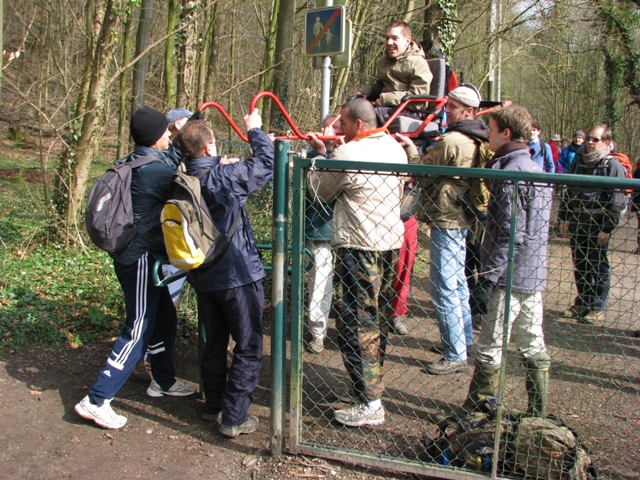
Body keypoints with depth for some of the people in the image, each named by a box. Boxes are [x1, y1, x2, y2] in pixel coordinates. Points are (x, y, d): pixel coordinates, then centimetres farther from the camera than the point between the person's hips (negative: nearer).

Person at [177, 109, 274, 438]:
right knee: (248, 349, 5)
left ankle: (213, 406, 31)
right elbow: (266, 163, -11)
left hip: (203, 276, 7)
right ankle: (234, 418, 7)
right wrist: (254, 130, 4)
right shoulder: (225, 177, -21)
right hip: (238, 275, -6)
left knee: (214, 343, 20)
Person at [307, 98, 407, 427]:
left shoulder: (347, 154, -15)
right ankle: (373, 382, 32)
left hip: (358, 248, -8)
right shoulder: (395, 148, 8)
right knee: (378, 319, 18)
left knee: (356, 324, -4)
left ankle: (370, 403, -2)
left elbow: (321, 193, -1)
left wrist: (320, 155, 12)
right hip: (391, 243, 8)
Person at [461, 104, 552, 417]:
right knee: (533, 345, 14)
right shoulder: (536, 169, 13)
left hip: (509, 276, -9)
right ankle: (538, 413, 24)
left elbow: (511, 234, -21)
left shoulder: (511, 173, -16)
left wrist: (488, 277, -19)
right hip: (534, 275, 9)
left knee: (490, 347, 1)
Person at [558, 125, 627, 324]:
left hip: (598, 225, -6)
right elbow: (569, 191, 17)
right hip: (577, 223, 6)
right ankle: (582, 303, 25)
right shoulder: (578, 161, 10)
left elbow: (616, 201, -12)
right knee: (579, 266, 12)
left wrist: (607, 229, -16)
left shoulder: (612, 165, -8)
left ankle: (598, 309, 13)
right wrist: (564, 217, 12)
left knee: (598, 268, 4)